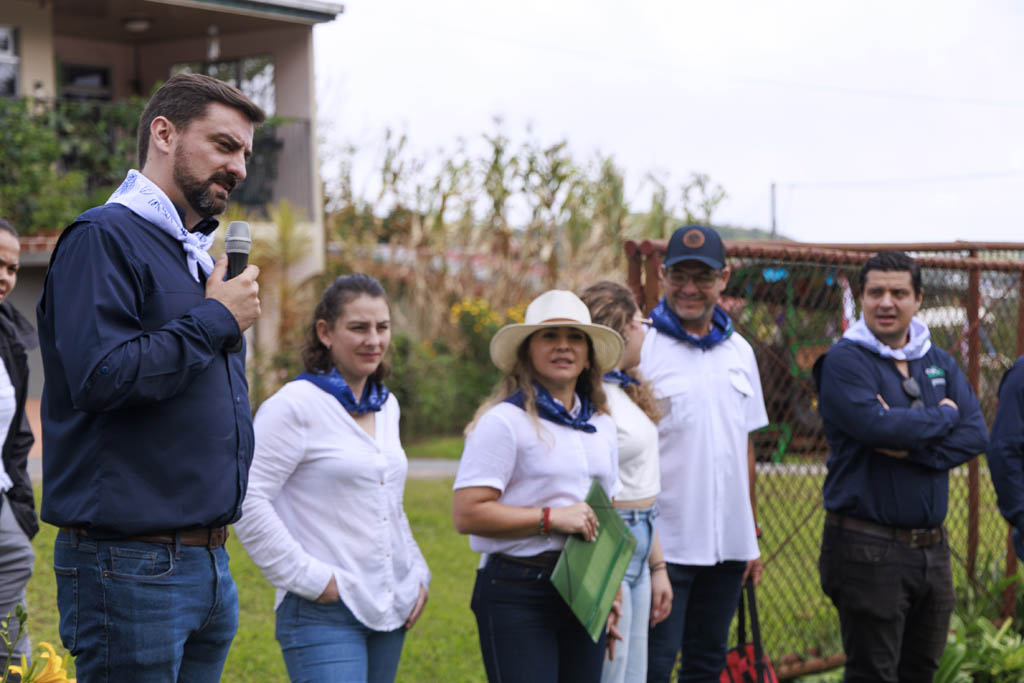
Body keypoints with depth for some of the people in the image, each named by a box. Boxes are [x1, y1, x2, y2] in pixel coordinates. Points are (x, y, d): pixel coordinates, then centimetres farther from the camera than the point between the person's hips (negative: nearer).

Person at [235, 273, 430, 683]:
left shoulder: (387, 406, 15)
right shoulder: (295, 405, -9)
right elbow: (248, 501, -16)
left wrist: (418, 573, 15)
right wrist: (311, 579, -15)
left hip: (390, 609, 8)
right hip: (324, 614, -7)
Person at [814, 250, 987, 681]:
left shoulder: (939, 363, 12)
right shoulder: (845, 361, -8)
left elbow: (975, 434, 0)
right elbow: (875, 424, -25)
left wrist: (913, 449, -17)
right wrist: (943, 416, -8)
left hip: (932, 546, 6)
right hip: (869, 549, -6)